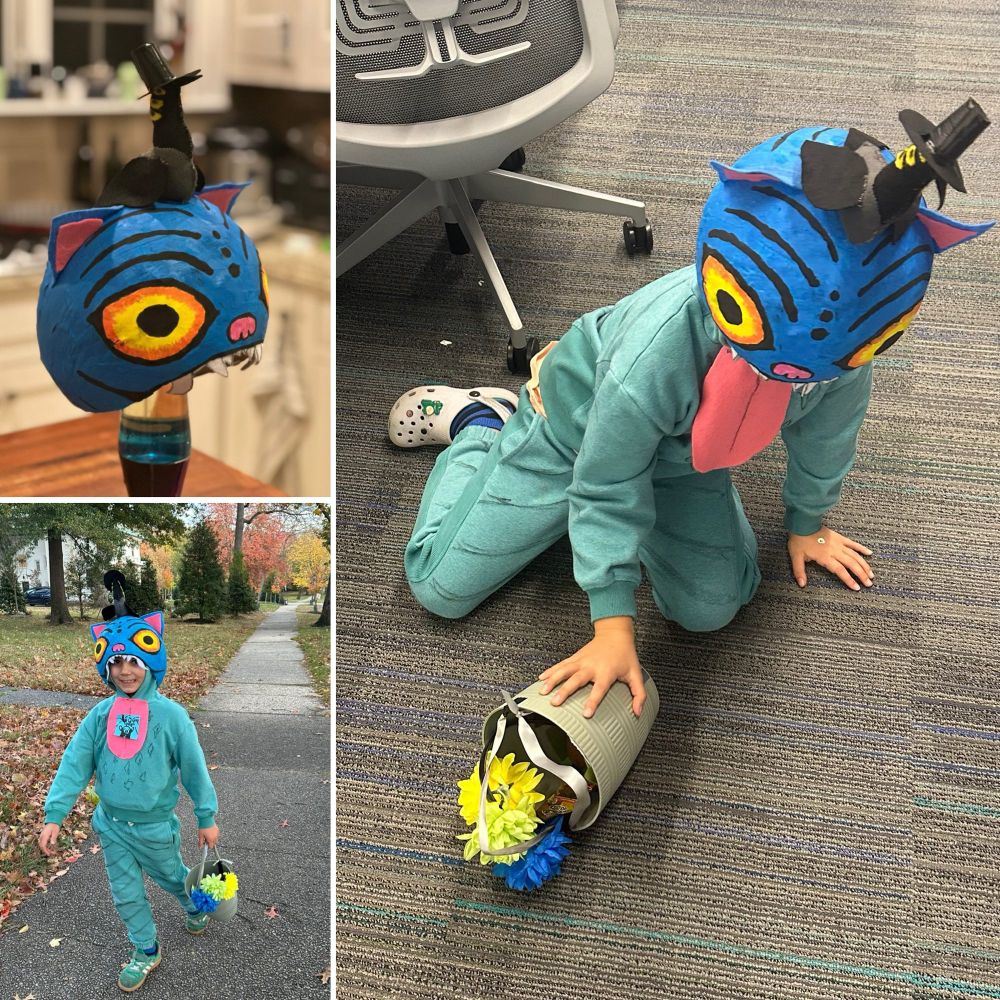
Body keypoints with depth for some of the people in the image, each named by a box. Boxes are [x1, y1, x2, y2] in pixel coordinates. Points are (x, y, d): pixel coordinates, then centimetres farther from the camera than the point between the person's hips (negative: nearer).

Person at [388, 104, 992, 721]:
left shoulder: (844, 333, -30)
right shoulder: (654, 353, -46)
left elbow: (826, 435, -6)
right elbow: (605, 491, -31)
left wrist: (808, 522, 11)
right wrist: (613, 628, -30)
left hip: (680, 456, 5)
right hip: (576, 428, -4)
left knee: (710, 608, -4)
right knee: (440, 587, -3)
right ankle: (479, 425, 24)